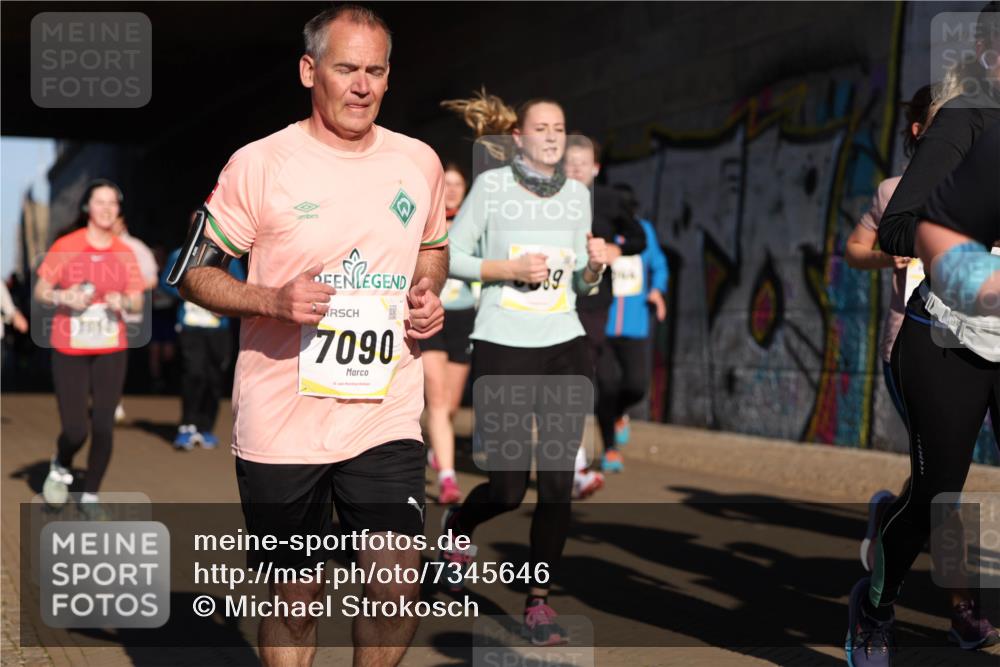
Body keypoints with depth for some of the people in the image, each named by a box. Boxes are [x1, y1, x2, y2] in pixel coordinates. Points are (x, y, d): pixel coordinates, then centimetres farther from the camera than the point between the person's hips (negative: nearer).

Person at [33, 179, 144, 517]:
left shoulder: (125, 253, 4)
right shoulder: (65, 246, -3)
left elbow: (137, 302, 7)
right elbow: (40, 291, 2)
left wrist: (123, 301, -15)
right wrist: (62, 297, -18)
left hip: (111, 351, 2)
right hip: (69, 350, -2)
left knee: (103, 426, -1)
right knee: (75, 430, -7)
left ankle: (91, 495, 17)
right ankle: (60, 467, 27)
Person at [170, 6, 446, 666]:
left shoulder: (418, 162, 7)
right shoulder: (258, 165, -5)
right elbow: (194, 272, 0)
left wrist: (428, 291, 3)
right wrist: (275, 300, -18)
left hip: (386, 415, 2)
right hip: (283, 422, -2)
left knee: (397, 588, -6)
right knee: (297, 597, 9)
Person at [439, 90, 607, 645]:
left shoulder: (578, 193, 9)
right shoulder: (492, 184, -4)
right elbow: (451, 256, -2)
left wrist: (594, 266, -6)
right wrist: (510, 268, -14)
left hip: (566, 349, 4)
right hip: (502, 349, -4)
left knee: (558, 483, 0)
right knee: (508, 488, -2)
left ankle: (540, 601, 12)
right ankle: (456, 528, 32)